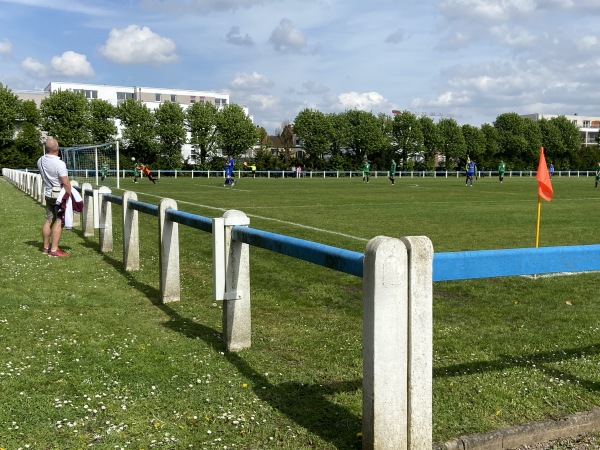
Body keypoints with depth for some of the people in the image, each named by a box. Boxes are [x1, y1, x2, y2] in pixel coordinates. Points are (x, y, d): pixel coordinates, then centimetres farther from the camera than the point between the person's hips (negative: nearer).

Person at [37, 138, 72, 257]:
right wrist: (70, 196, -12)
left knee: (49, 220, 14)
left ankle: (46, 247, 22)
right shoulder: (59, 163, -21)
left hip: (48, 194, 8)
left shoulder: (40, 161, 2)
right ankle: (54, 250, -5)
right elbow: (66, 183, -20)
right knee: (59, 222, -4)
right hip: (60, 195, -7)